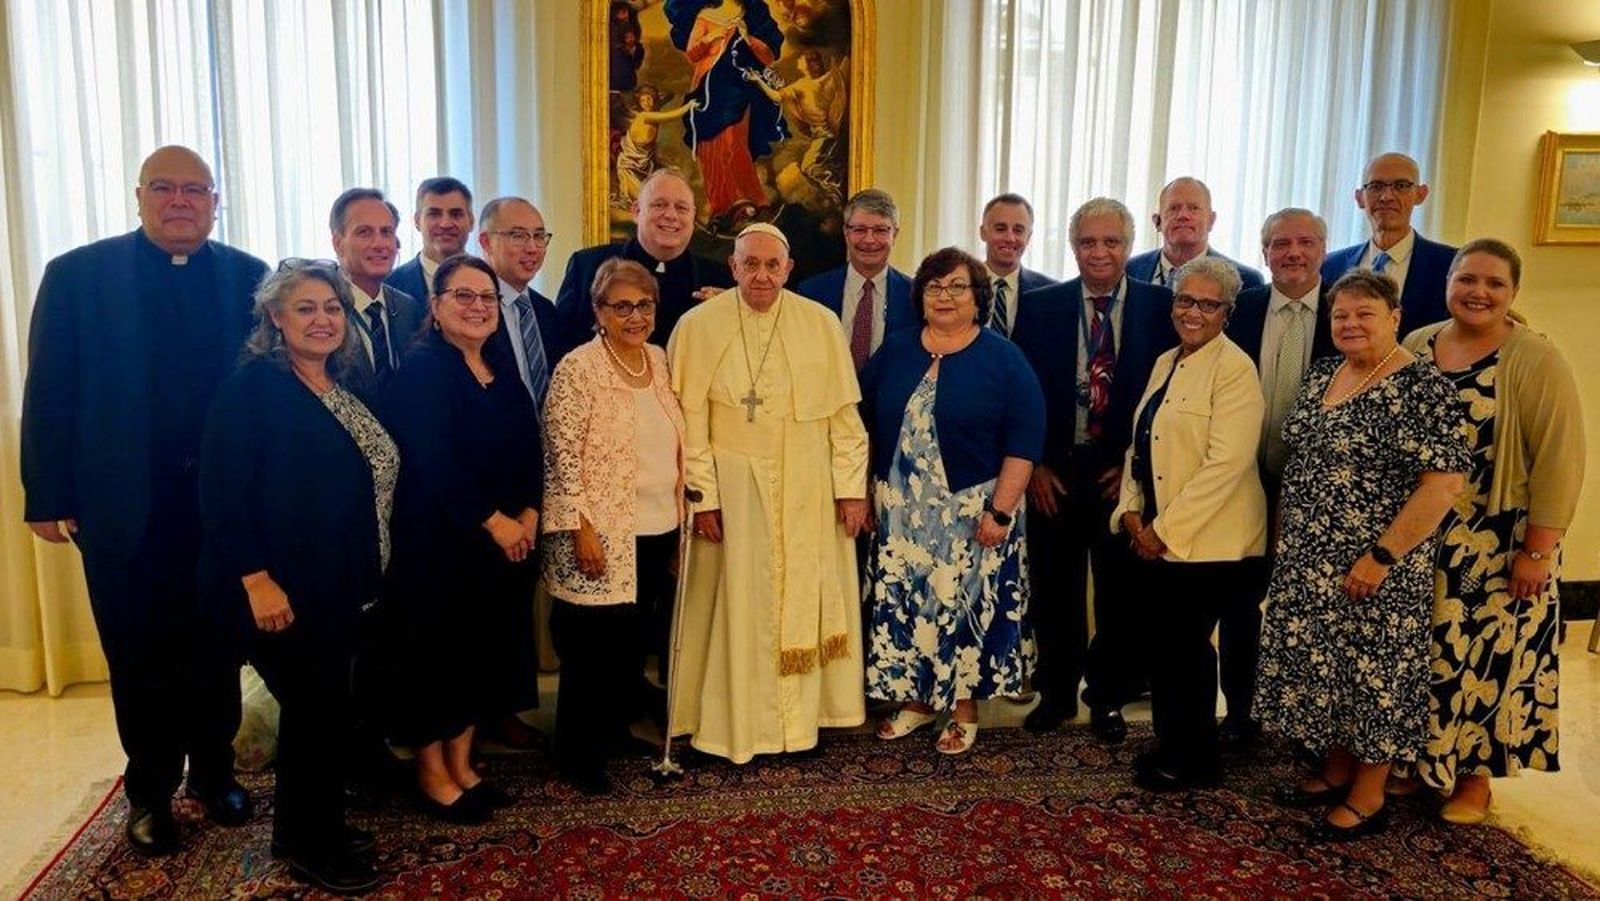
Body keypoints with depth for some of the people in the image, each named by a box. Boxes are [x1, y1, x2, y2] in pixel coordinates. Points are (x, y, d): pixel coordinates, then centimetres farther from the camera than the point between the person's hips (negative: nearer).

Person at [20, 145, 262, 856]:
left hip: (224, 499, 1)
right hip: (125, 505, -1)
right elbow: (49, 393, -3)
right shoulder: (77, 274, -2)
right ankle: (150, 793, 29)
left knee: (217, 648, 14)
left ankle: (215, 773, 33)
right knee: (140, 657, 12)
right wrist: (47, 496, -7)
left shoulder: (248, 278, 1)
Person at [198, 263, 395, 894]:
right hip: (275, 588, -7)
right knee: (318, 705, -1)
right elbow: (223, 493, -18)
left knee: (320, 704, 16)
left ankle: (306, 828, 33)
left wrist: (364, 577, 12)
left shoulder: (345, 389, 10)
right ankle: (309, 845, 18)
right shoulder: (252, 387, -12)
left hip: (338, 585, 8)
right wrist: (257, 581, -22)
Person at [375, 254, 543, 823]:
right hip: (438, 540, -7)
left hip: (508, 537, 7)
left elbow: (530, 446, 7)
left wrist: (528, 514, -7)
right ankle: (432, 774, 22)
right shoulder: (420, 370, -12)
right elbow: (434, 463, -20)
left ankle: (461, 765, 29)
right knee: (435, 653, 5)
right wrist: (493, 521, -18)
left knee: (485, 650, 14)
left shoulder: (502, 365, 9)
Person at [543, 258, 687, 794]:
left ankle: (614, 731, 35)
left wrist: (682, 517, 13)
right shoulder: (578, 369, -11)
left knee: (637, 644, 16)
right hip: (602, 536, -6)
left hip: (658, 532, 7)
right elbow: (562, 457, -14)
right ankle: (578, 755, 22)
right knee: (592, 648, 6)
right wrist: (581, 529, -17)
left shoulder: (660, 361, 9)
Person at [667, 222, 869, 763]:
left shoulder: (821, 324, 0)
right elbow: (690, 421, -6)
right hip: (733, 488, -2)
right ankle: (734, 724, 19)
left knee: (805, 602, 10)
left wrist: (852, 488, -2)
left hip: (807, 491, 2)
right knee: (736, 606, 5)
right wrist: (704, 496, -10)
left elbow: (844, 413, 2)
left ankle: (801, 716, 25)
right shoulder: (698, 326, -5)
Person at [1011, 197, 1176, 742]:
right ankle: (1055, 693, 28)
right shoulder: (1039, 307, 2)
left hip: (1125, 473, 0)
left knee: (1119, 592, 10)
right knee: (1054, 589, 11)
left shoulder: (1162, 308, -1)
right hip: (1053, 471, 1)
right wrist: (1034, 464, -4)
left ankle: (1108, 698, 27)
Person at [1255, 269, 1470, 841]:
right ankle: (1335, 771, 33)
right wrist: (1285, 531, 12)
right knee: (1321, 667, 16)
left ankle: (1368, 798, 21)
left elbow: (1446, 480, -21)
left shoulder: (1420, 387, -16)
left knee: (1373, 673, 5)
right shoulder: (1323, 373, 8)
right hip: (1309, 561, 7)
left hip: (1374, 567, -7)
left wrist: (1382, 556, -21)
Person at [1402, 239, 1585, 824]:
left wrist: (1538, 549, -15)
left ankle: (1475, 777, 24)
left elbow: (1559, 459, -13)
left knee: (1488, 656, 6)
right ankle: (1416, 760, 30)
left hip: (1498, 547, -4)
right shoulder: (1415, 348, 4)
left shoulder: (1536, 362, -10)